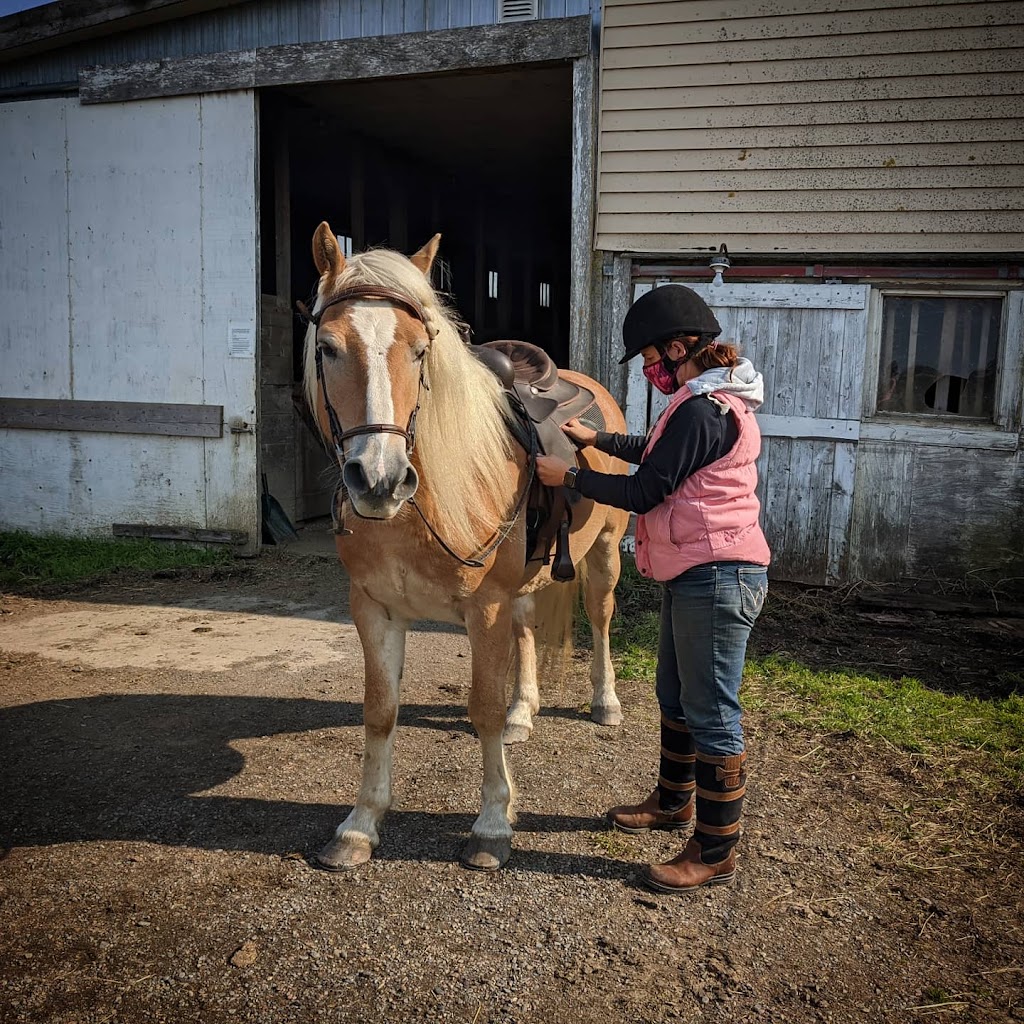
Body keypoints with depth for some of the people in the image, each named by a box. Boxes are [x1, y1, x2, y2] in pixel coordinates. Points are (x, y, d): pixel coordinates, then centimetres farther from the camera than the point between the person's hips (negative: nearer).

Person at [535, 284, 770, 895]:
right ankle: (674, 803, 41)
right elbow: (659, 453, 27)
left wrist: (567, 477, -8)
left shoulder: (701, 409, -20)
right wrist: (596, 438, 23)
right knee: (676, 694, 22)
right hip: (697, 574, 11)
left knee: (712, 715, -2)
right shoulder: (716, 397, 13)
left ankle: (715, 855, 10)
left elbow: (645, 492, -17)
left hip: (715, 579, -11)